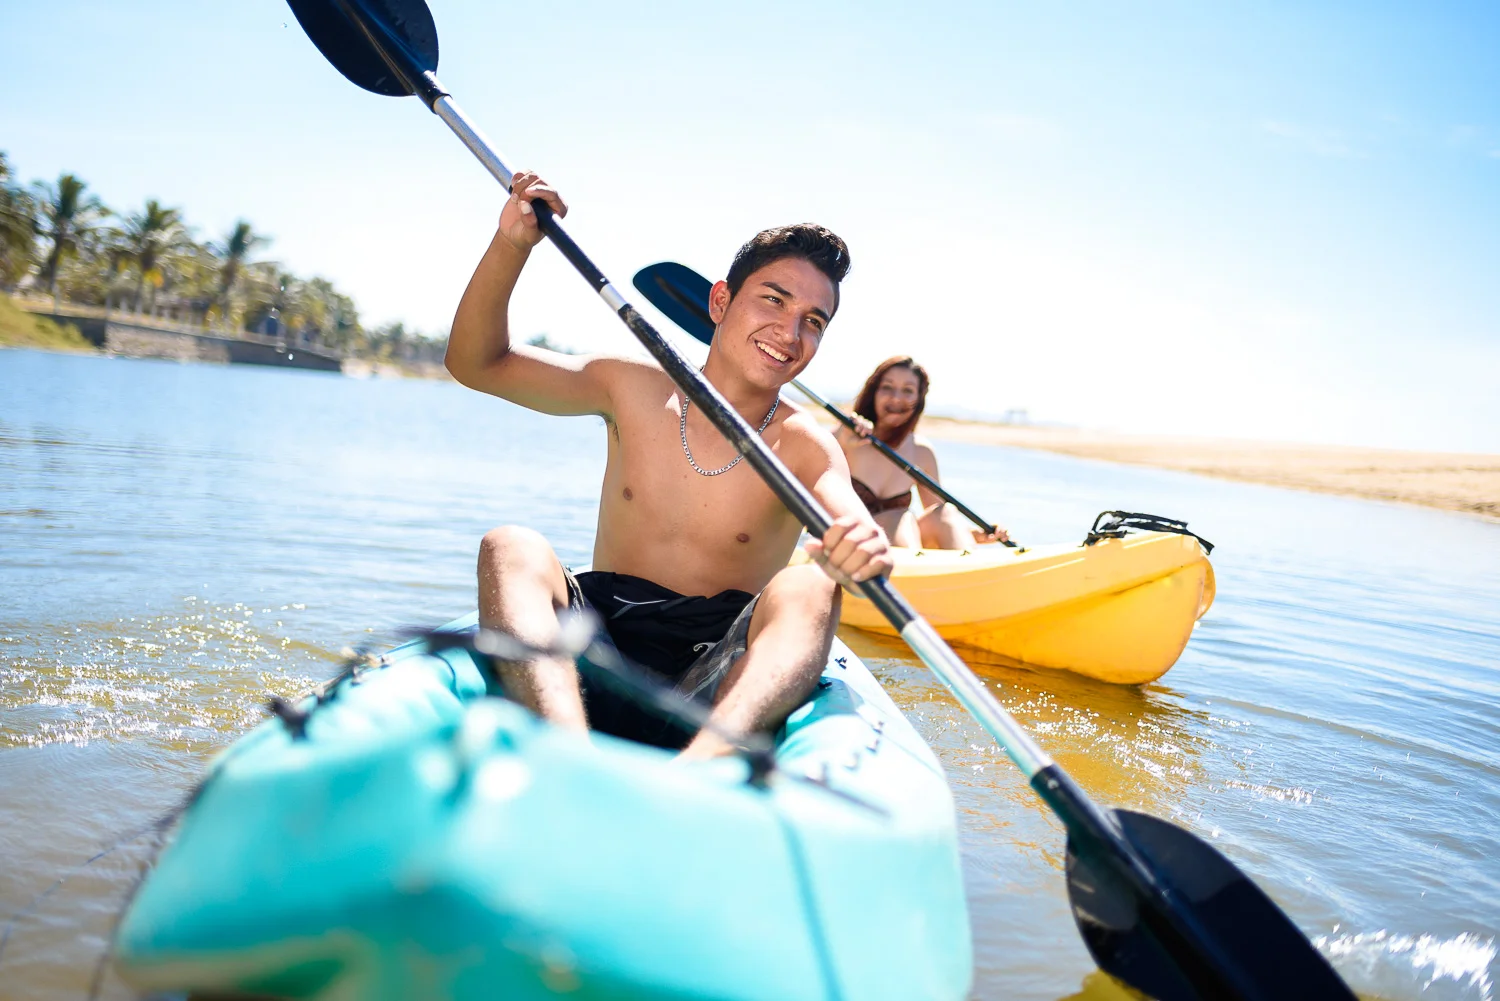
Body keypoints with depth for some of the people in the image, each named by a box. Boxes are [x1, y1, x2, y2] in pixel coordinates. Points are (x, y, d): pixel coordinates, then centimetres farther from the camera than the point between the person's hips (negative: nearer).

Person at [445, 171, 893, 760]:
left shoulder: (804, 447, 0)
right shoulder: (636, 392, 7)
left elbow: (855, 527, -20)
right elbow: (476, 363, 9)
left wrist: (867, 548, -45)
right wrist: (511, 244, -5)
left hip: (721, 680, -2)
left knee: (807, 588, -30)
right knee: (512, 547, -24)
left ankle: (699, 768, -57)